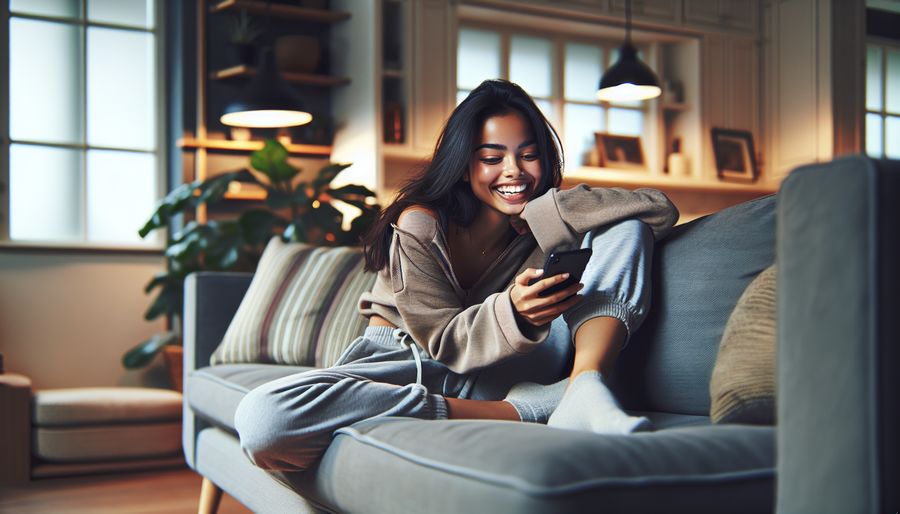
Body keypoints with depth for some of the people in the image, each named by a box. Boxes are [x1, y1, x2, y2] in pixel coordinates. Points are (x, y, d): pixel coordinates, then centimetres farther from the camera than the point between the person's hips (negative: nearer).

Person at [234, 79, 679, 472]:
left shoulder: (549, 219, -2)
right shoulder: (420, 225, -13)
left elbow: (661, 209, -11)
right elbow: (446, 343, -13)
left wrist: (548, 214, -23)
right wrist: (512, 311, -35)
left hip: (500, 371, 2)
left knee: (627, 228, -7)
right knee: (261, 420, -37)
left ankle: (584, 389, -33)